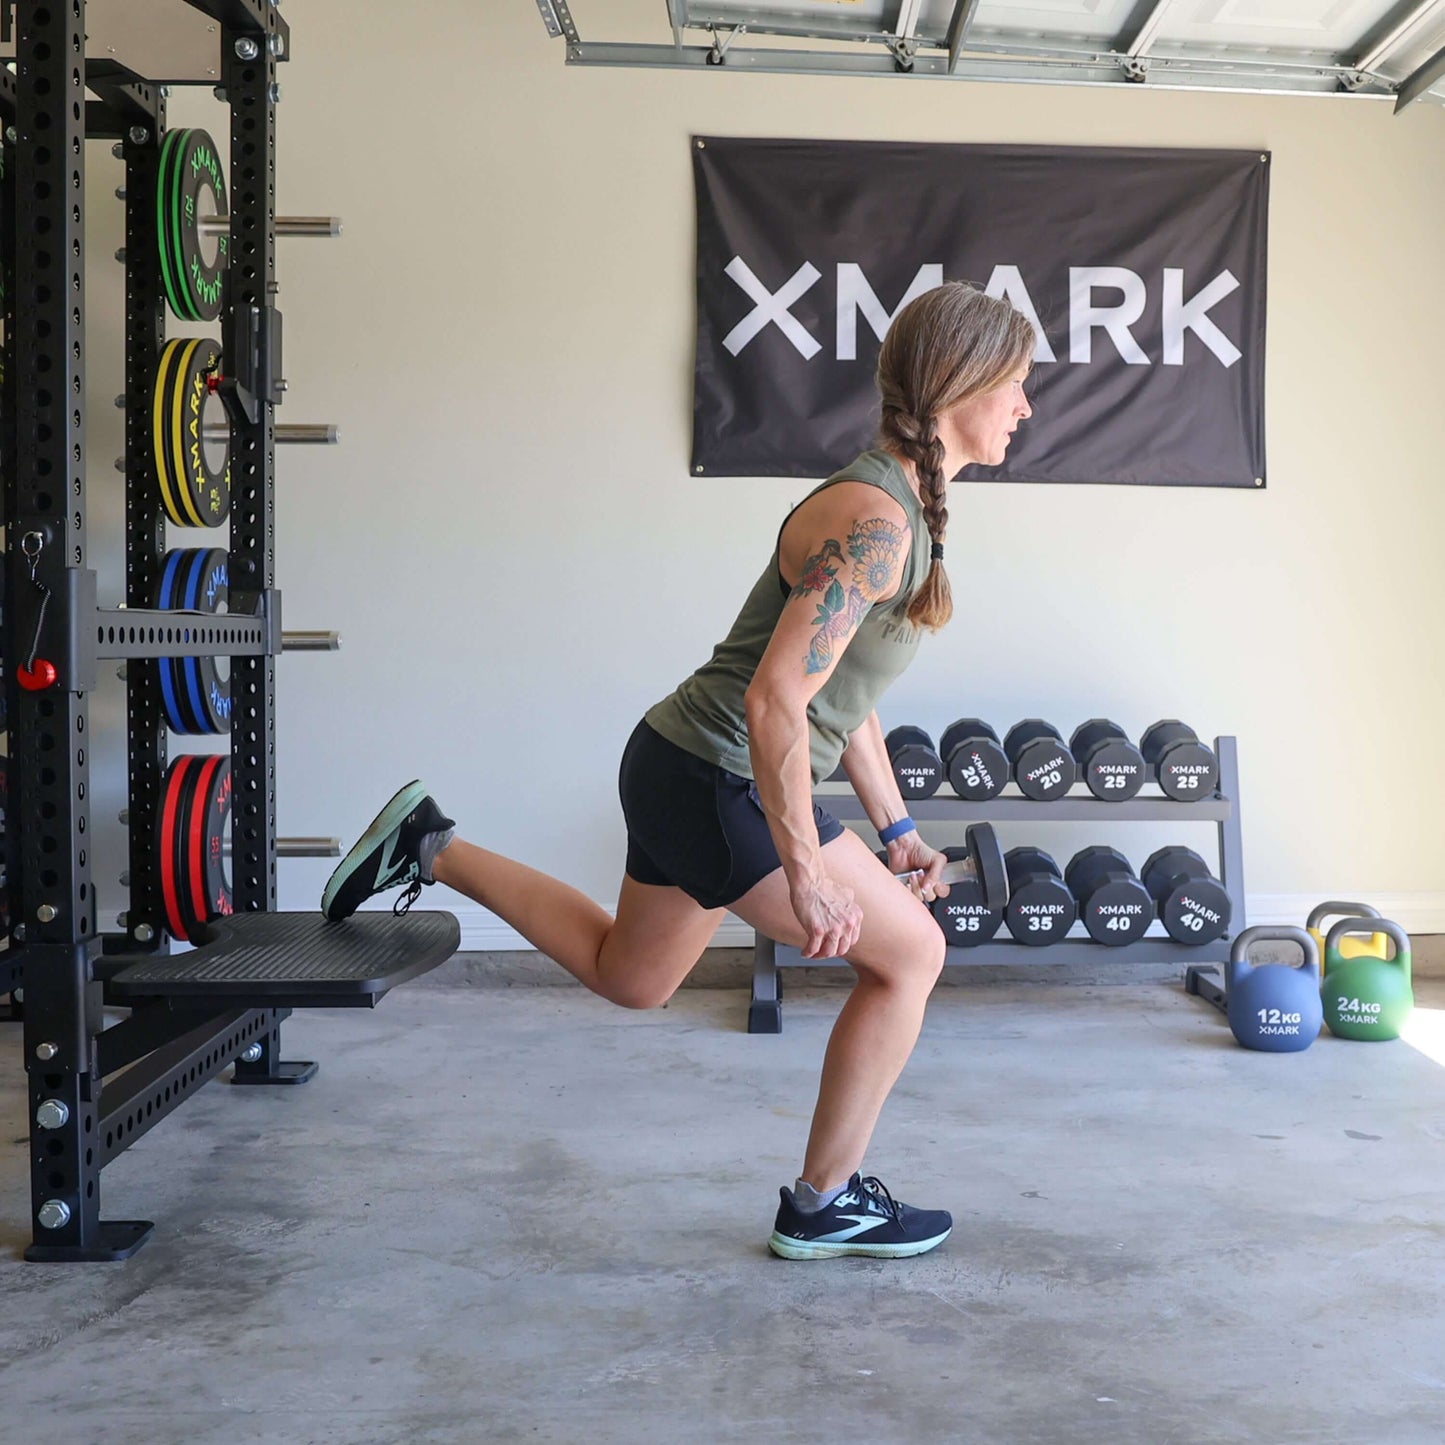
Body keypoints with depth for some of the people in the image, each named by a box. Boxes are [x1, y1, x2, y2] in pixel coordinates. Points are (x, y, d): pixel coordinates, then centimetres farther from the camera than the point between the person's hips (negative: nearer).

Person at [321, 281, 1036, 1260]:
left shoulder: (912, 509, 10)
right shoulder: (873, 520, -22)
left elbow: (844, 686, 18)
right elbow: (776, 701, -28)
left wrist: (894, 827, 18)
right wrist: (806, 876, -24)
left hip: (686, 773, 10)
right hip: (720, 784, -10)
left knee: (629, 977, 25)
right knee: (911, 954, 0)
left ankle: (430, 850, 27)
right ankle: (826, 1206, 14)